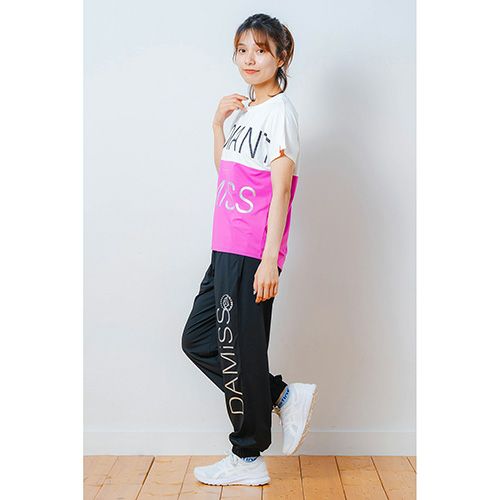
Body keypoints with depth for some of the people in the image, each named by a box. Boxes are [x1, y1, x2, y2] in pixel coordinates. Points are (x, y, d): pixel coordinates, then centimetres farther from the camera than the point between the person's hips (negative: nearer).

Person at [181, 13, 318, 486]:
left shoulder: (280, 110, -8)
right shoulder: (244, 110, 18)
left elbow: (281, 189, -15)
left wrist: (269, 259, -20)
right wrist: (219, 120, 15)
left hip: (252, 255, -9)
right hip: (227, 251, 9)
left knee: (236, 351, -1)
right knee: (197, 339, 13)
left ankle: (248, 460, 16)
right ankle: (284, 395, 20)